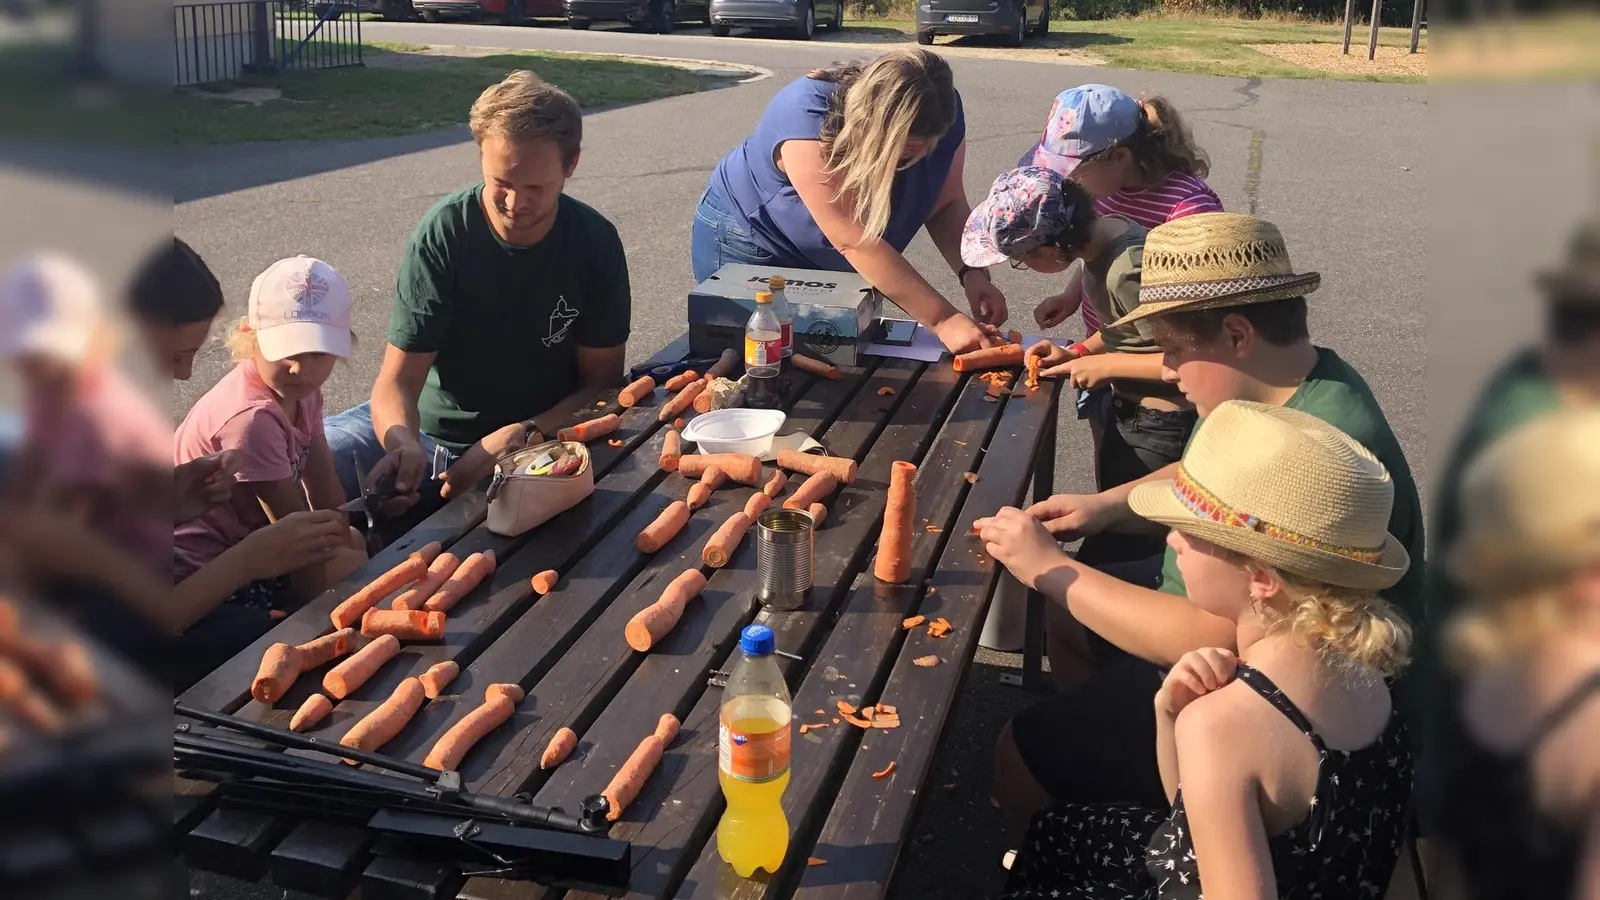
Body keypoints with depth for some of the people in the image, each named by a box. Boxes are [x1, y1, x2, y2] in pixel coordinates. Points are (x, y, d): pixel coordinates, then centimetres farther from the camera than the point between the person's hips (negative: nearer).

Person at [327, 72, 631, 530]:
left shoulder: (595, 243, -10)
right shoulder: (443, 232, -14)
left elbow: (601, 379, -6)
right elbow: (398, 379, -16)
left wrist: (521, 437, -23)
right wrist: (404, 444, -39)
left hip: (541, 436, 0)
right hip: (428, 427, 0)